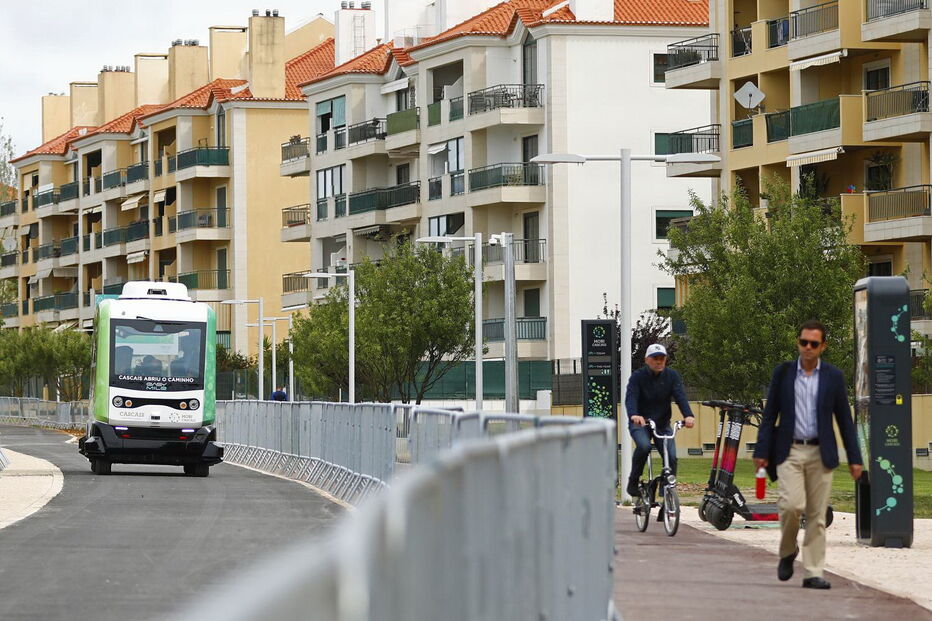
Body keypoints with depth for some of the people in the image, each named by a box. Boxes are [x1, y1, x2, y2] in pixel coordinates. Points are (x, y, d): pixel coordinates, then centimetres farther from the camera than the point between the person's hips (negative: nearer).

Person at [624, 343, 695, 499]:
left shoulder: (672, 376, -1)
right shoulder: (638, 376, -9)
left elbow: (680, 396, -15)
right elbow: (631, 397, -25)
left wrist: (688, 415, -36)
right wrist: (634, 415, -47)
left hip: (662, 423, 3)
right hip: (640, 422, -3)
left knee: (671, 457, -14)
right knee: (644, 446, -32)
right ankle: (633, 483, -13)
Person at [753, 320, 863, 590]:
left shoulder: (833, 377, 6)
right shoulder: (783, 373, 6)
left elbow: (844, 420, 8)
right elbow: (769, 415, 7)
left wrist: (854, 458, 4)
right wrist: (762, 451, 0)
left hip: (820, 453, 1)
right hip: (789, 451, -1)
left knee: (817, 516, 0)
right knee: (792, 504, -18)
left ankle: (813, 573, 6)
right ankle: (787, 552, 8)